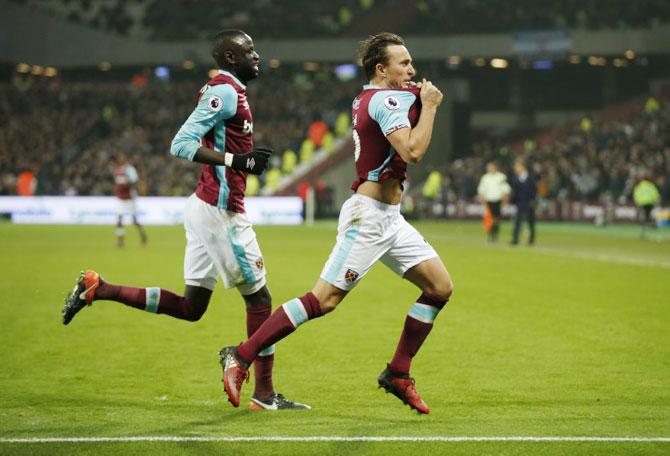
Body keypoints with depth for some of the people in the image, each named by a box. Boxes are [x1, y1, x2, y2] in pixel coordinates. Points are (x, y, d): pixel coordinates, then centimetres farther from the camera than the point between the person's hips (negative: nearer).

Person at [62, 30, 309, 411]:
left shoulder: (223, 91, 15)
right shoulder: (226, 92, -14)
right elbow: (181, 145, -22)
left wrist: (247, 162, 11)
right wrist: (237, 160, -25)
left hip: (207, 206, 10)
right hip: (221, 211, -10)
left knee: (190, 307, 12)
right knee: (259, 298, 1)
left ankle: (97, 289, 11)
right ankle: (265, 394, 8)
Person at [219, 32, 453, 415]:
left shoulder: (370, 98, 15)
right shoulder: (387, 99, -14)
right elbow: (413, 152, -26)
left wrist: (423, 103, 11)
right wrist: (429, 106, -14)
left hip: (389, 218, 10)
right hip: (368, 215, -10)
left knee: (441, 287, 5)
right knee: (325, 298, -12)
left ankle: (398, 374, 12)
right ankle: (241, 357, -6)